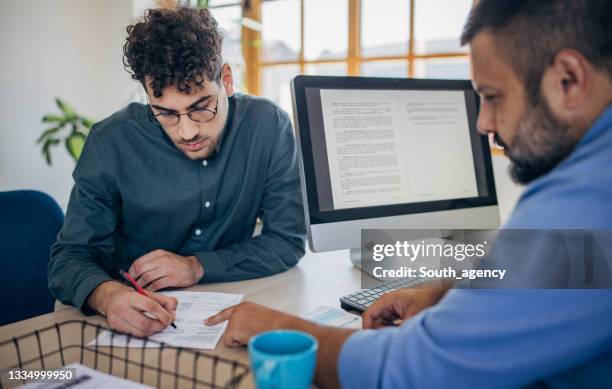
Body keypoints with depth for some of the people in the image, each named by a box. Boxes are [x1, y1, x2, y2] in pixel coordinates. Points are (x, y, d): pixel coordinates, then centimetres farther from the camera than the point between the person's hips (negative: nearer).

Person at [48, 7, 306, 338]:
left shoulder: (268, 125, -12)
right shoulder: (113, 142, -13)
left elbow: (289, 240, -7)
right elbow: (71, 256, -9)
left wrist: (197, 267, -18)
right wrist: (107, 295, -31)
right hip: (136, 317, 0)